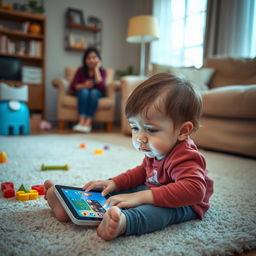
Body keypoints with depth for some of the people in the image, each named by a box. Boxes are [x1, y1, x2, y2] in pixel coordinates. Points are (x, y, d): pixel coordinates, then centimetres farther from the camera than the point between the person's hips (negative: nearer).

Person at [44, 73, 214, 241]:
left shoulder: (184, 157, -31)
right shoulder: (156, 150, -1)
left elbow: (195, 190, -46)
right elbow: (143, 172, 14)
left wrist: (142, 197, -49)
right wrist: (115, 183, -3)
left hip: (183, 204, -9)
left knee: (161, 208, -43)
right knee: (108, 190, 1)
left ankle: (123, 222, -68)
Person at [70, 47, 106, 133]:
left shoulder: (102, 71, -1)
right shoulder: (81, 70, 0)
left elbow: (100, 85, -20)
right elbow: (72, 86, -6)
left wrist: (96, 69, -15)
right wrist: (84, 85, -25)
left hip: (97, 94, 0)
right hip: (82, 93, 1)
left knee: (94, 92, -34)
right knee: (84, 91, -33)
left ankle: (88, 122, -44)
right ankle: (82, 121, -45)